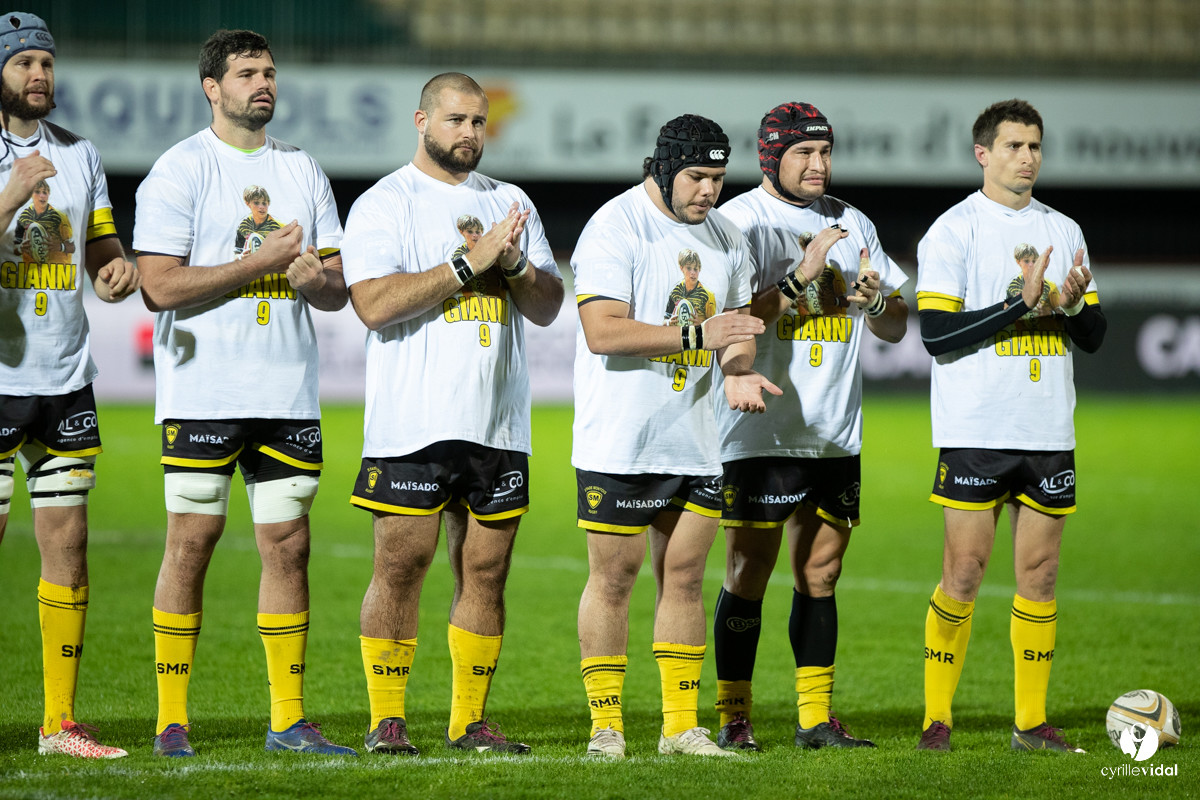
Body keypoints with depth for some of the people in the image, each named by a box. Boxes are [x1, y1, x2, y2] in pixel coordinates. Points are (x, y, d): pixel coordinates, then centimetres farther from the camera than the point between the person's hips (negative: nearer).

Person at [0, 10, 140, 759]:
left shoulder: (79, 154, 13)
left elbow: (101, 245, 16)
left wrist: (119, 268, -5)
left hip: (66, 381, 5)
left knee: (68, 543, 4)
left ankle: (61, 722, 8)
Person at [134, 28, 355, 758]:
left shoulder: (303, 170, 14)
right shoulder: (180, 171, -3)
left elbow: (340, 291, 13)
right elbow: (161, 285, -12)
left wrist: (316, 279, -10)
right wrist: (263, 262, -13)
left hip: (289, 393, 5)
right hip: (202, 391, -5)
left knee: (289, 546, 3)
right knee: (192, 542, -4)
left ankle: (290, 719, 7)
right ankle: (172, 720, 0)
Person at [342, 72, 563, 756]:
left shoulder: (511, 204, 16)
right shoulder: (384, 205, 0)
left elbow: (548, 307, 13)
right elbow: (374, 303, -14)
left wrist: (512, 264, -8)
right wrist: (469, 263, -16)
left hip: (500, 426, 5)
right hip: (412, 426, -5)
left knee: (486, 571, 5)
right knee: (401, 567, -5)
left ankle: (471, 721, 11)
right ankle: (387, 721, 2)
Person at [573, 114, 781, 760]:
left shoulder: (726, 238, 11)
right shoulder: (615, 228, -12)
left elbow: (738, 325, 21)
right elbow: (603, 331, -21)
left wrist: (738, 370, -2)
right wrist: (698, 335, -24)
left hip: (694, 440, 6)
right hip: (619, 442, -6)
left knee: (684, 575, 8)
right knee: (614, 577, -2)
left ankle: (681, 726, 13)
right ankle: (606, 726, 5)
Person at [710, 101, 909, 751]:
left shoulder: (851, 224, 14)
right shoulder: (739, 220, -4)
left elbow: (896, 328, 15)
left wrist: (874, 297, -6)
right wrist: (801, 279, -19)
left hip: (836, 433, 5)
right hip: (761, 433, -5)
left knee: (820, 575, 7)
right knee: (749, 575, -3)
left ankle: (815, 717, 10)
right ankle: (733, 716, 3)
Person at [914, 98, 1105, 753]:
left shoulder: (1063, 231, 13)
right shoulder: (952, 231, -2)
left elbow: (1094, 336, 14)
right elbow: (936, 332, -11)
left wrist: (1072, 305, -8)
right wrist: (1023, 305, -17)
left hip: (1050, 431, 5)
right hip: (975, 430, -5)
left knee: (1039, 573, 4)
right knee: (964, 572, -6)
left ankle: (1032, 722, 8)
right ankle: (936, 718, 2)